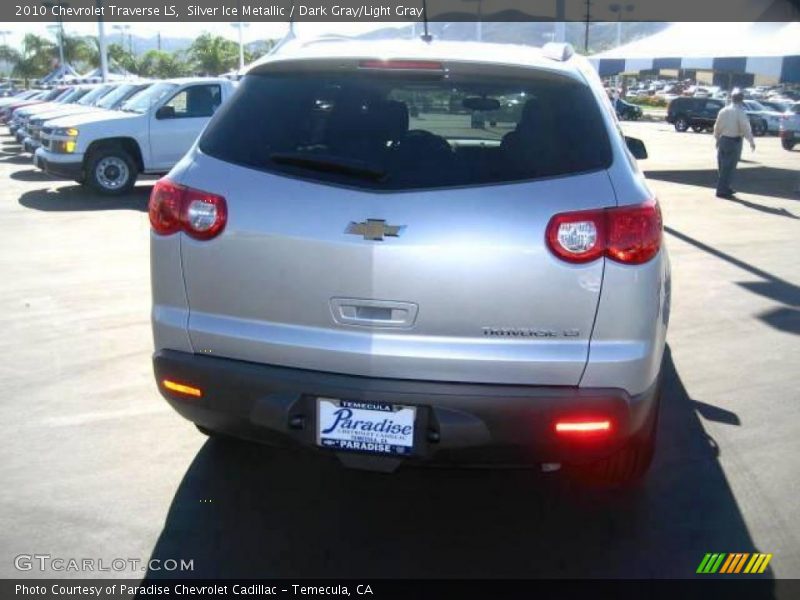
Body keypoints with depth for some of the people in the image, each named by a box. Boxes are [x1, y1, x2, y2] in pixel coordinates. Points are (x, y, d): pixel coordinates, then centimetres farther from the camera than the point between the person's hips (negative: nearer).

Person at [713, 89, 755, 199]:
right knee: (729, 167, -1)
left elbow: (717, 127, 11)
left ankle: (725, 188, 25)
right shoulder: (740, 113, -14)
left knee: (723, 166, 15)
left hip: (723, 140, 6)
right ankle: (722, 190, -1)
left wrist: (717, 139, 25)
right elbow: (746, 129, -14)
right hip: (734, 141, -6)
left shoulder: (723, 111, 3)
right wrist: (751, 142, -4)